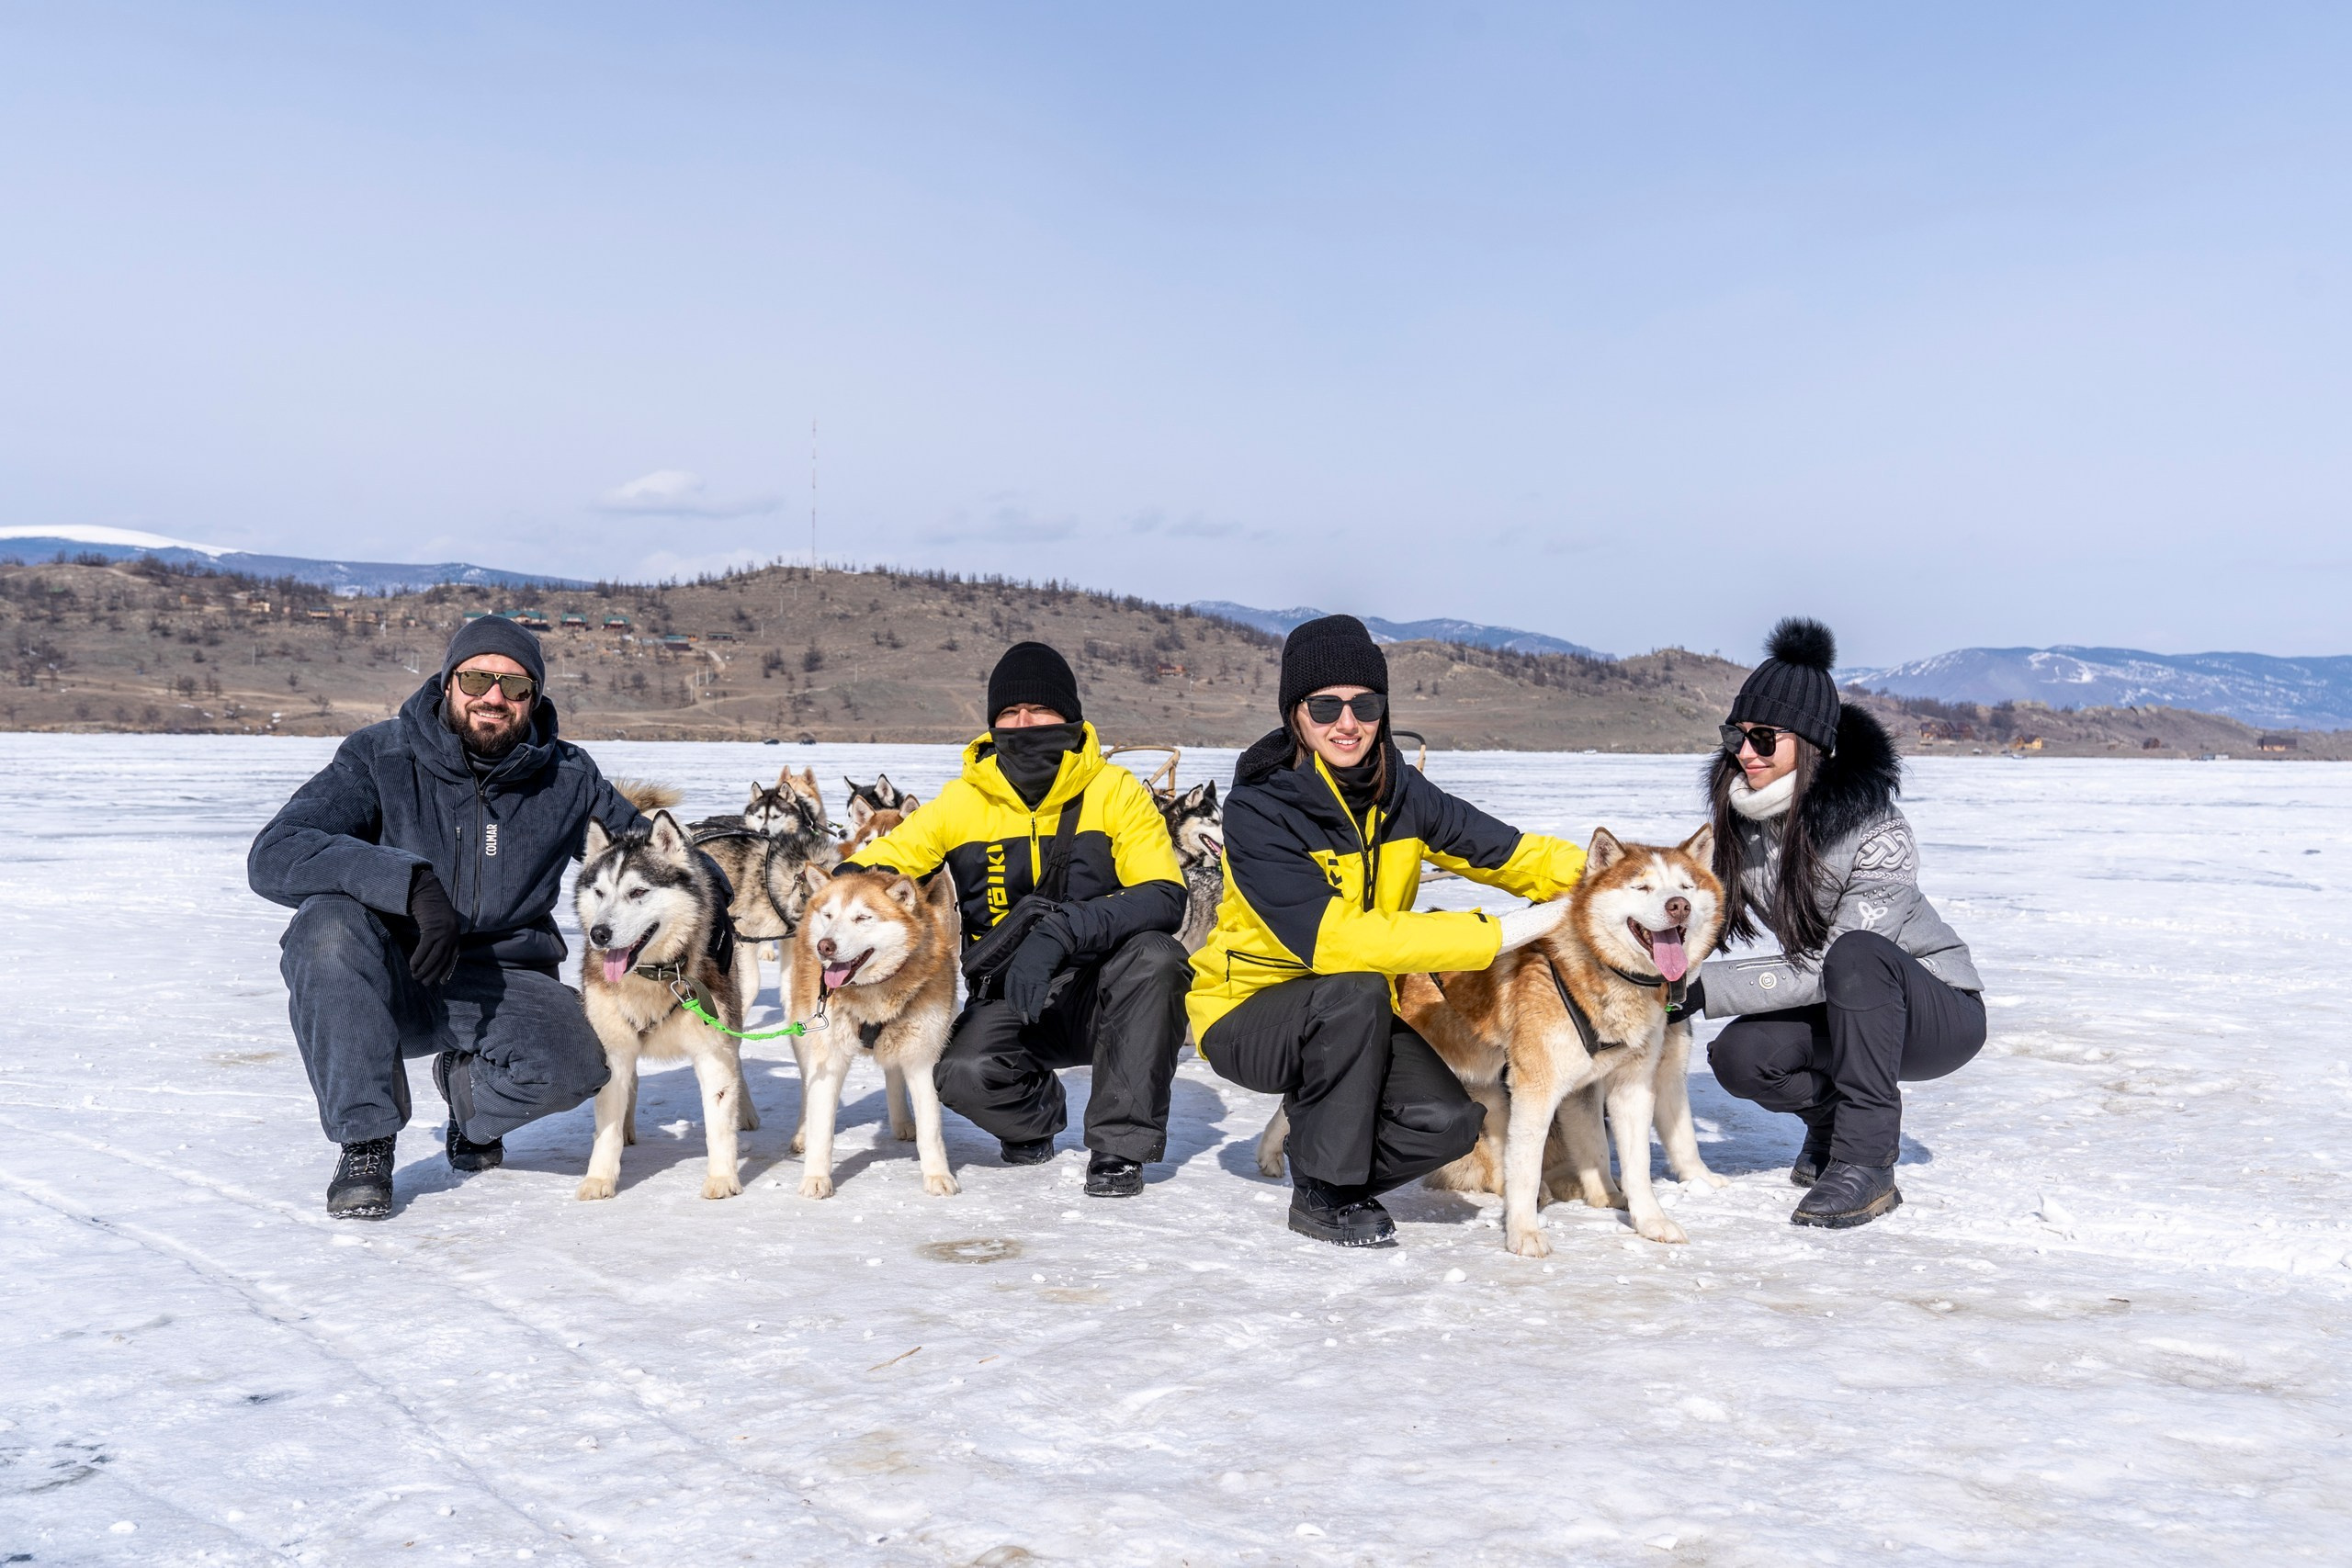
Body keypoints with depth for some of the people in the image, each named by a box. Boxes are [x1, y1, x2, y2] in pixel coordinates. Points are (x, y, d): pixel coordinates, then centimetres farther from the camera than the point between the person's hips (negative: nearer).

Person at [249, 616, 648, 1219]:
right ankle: (364, 1141, -17)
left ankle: (469, 1084, 10)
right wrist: (411, 882, -35)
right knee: (329, 920, -33)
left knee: (574, 1062, -30)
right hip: (388, 983, -1)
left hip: (501, 984, 1)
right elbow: (273, 856, -22)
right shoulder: (379, 757, -9)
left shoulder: (567, 779, -1)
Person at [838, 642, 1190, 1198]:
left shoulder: (1115, 791, -7)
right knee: (964, 1074, -31)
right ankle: (1037, 1111, 8)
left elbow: (1165, 898, -19)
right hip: (1010, 1000, 1)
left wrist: (1062, 931, -35)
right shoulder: (963, 803, -1)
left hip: (1100, 993, -1)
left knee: (1154, 954, -33)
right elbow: (869, 867, 3)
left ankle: (1121, 1143, -16)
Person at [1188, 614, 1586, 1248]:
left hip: (1353, 1019, 4)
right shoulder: (1256, 810, -23)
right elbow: (1334, 940, -33)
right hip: (1247, 1008, -4)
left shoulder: (1400, 794, -6)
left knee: (1448, 1123, -19)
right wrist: (1511, 929, -35)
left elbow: (1507, 850, -2)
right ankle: (1320, 1192, -16)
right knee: (1355, 991, -34)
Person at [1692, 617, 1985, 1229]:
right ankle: (1832, 1115, 8)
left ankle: (1866, 1160, -26)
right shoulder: (1741, 822, -9)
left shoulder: (1879, 835, -27)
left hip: (1941, 1015, -5)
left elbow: (1827, 967, -30)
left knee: (1857, 954, -36)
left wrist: (1703, 987, -32)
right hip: (1845, 1016, 5)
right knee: (1739, 1056, -24)